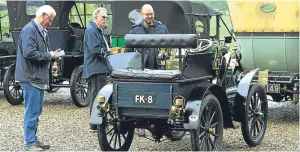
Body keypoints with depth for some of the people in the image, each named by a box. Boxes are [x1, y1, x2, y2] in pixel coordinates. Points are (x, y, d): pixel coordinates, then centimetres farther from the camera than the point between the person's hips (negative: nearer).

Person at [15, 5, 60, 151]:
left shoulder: (41, 31, 14)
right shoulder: (29, 30, -15)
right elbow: (29, 53, -25)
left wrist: (51, 54, 2)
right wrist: (48, 55, -15)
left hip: (38, 77, 10)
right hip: (31, 77, -10)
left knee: (36, 111, 16)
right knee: (32, 112, -4)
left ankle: (34, 140, 26)